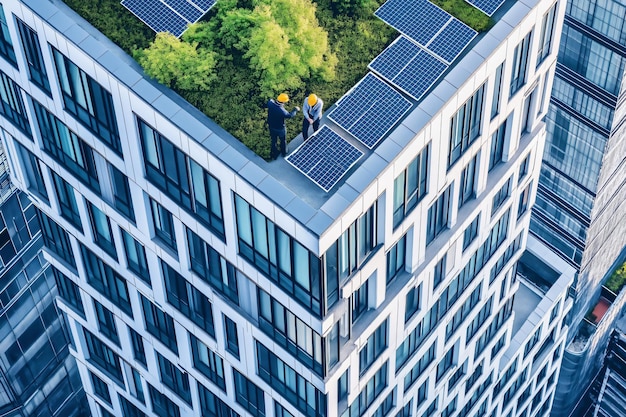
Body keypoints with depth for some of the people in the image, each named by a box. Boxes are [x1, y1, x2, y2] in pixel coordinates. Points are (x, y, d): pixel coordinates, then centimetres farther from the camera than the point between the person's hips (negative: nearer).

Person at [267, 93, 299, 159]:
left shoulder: (270, 103, -25)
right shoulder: (281, 111, -40)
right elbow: (289, 115, -21)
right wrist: (296, 110, -5)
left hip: (271, 127, 5)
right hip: (280, 128, -5)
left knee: (273, 140, 28)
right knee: (283, 140, 26)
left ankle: (274, 153, 49)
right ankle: (284, 152, 50)